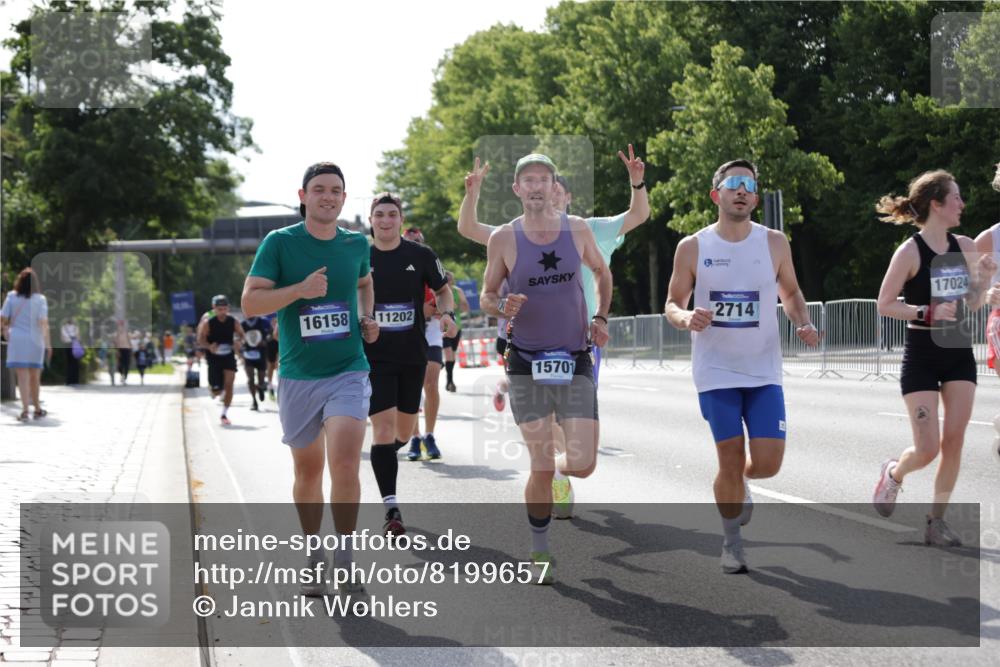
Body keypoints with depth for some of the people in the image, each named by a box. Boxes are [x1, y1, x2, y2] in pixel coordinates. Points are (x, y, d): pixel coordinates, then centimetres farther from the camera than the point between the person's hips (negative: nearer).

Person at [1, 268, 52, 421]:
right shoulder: (40, 299, -5)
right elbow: (44, 323, -13)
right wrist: (48, 344, -11)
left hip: (16, 340, 0)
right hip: (35, 341, 0)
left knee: (22, 376, -3)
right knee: (35, 376, 15)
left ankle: (25, 410, -15)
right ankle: (37, 408, 28)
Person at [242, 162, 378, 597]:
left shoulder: (356, 244, 6)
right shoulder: (279, 243, -4)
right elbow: (250, 303, -9)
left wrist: (368, 318, 9)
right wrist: (299, 290, -22)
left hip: (348, 372, 1)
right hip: (298, 376, 0)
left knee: (345, 465, -17)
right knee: (308, 470, 12)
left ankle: (345, 562, -5)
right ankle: (314, 560, 29)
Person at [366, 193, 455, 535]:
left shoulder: (421, 256, 0)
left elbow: (443, 290, 11)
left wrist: (448, 314, -7)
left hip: (413, 356, 2)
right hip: (373, 356, -2)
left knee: (403, 433, 12)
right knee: (383, 427, -12)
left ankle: (385, 455, 48)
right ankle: (391, 508, -10)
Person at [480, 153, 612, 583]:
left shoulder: (577, 229, 3)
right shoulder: (503, 238, -3)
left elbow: (602, 273, 20)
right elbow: (486, 296, 6)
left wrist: (601, 317, 6)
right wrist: (502, 309, -16)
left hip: (575, 360, 2)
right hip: (527, 362, -2)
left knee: (583, 465, -7)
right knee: (542, 470, -4)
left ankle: (556, 472, 31)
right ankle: (540, 552, 16)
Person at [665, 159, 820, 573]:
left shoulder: (774, 243, 1)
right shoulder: (692, 248, -3)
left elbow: (790, 293, 14)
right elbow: (672, 305, 4)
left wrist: (803, 324, -6)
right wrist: (686, 318, -19)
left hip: (764, 371, 2)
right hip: (716, 372, -1)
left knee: (767, 463, -5)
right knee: (730, 461, -2)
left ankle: (739, 484, 32)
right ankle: (732, 542, 20)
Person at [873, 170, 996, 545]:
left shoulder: (965, 247, 4)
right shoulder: (910, 252, -13)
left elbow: (974, 303, 13)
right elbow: (884, 304, -12)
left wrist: (984, 279, -6)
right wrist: (928, 313, -23)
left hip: (959, 353, 5)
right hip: (922, 356, -5)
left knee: (954, 441, -1)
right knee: (927, 449, -6)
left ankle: (936, 520, 10)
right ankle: (894, 474, 27)